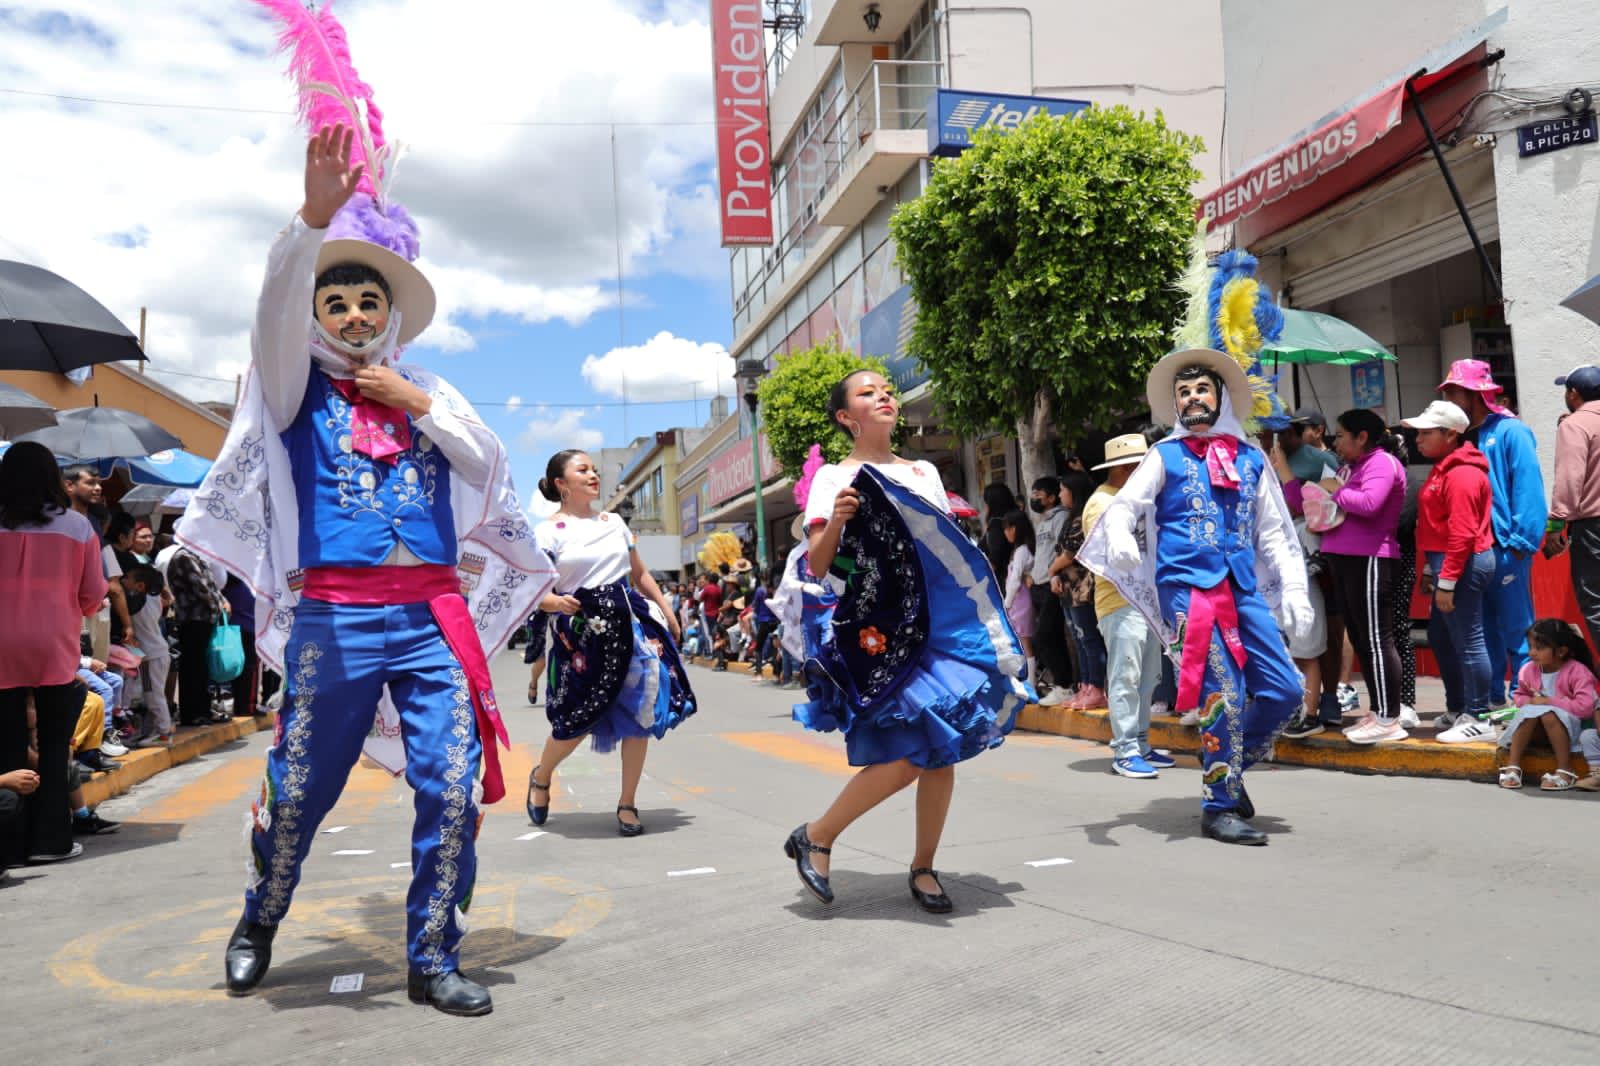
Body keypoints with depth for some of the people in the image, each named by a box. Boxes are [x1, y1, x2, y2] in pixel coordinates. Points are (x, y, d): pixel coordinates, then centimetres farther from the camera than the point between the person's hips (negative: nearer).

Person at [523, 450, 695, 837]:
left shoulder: (614, 523, 14)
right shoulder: (549, 531, -2)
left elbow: (640, 575, 20)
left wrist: (667, 613, 16)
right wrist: (554, 603, -28)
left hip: (630, 621, 5)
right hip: (581, 631, -4)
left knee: (639, 712, 0)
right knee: (578, 720, -2)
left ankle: (628, 803, 15)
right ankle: (540, 778, 30)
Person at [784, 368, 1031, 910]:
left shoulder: (925, 473, 17)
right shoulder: (834, 478, 2)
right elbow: (817, 567, -7)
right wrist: (836, 523, -24)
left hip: (938, 626, 5)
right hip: (878, 633, -5)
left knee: (943, 749, 1)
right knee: (906, 756, -13)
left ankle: (924, 867, 18)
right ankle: (815, 837, 7)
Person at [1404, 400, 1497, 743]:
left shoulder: (1461, 474, -15)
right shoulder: (1443, 469, 16)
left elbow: (1462, 533, -21)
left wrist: (1446, 581, -22)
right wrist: (1430, 570, 20)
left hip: (1463, 564, -11)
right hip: (1446, 562, 11)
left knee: (1467, 642, -4)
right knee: (1440, 638, 17)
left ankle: (1477, 720, 4)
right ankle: (1456, 710, 28)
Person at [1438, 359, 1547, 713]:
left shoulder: (1510, 431, -7)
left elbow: (1528, 487, -13)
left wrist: (1520, 541, -18)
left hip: (1504, 548, -7)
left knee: (1515, 628, -1)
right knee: (1482, 630, 13)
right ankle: (1491, 699, 22)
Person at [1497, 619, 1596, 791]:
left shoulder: (1577, 672, -19)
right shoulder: (1529, 670, -5)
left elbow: (1585, 707, -28)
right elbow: (1519, 695, 11)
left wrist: (1549, 702, -25)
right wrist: (1530, 701, -13)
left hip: (1570, 722, -4)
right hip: (1540, 727, 5)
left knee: (1548, 714, -35)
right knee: (1529, 711, -28)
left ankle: (1565, 770, -27)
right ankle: (1512, 766, -25)